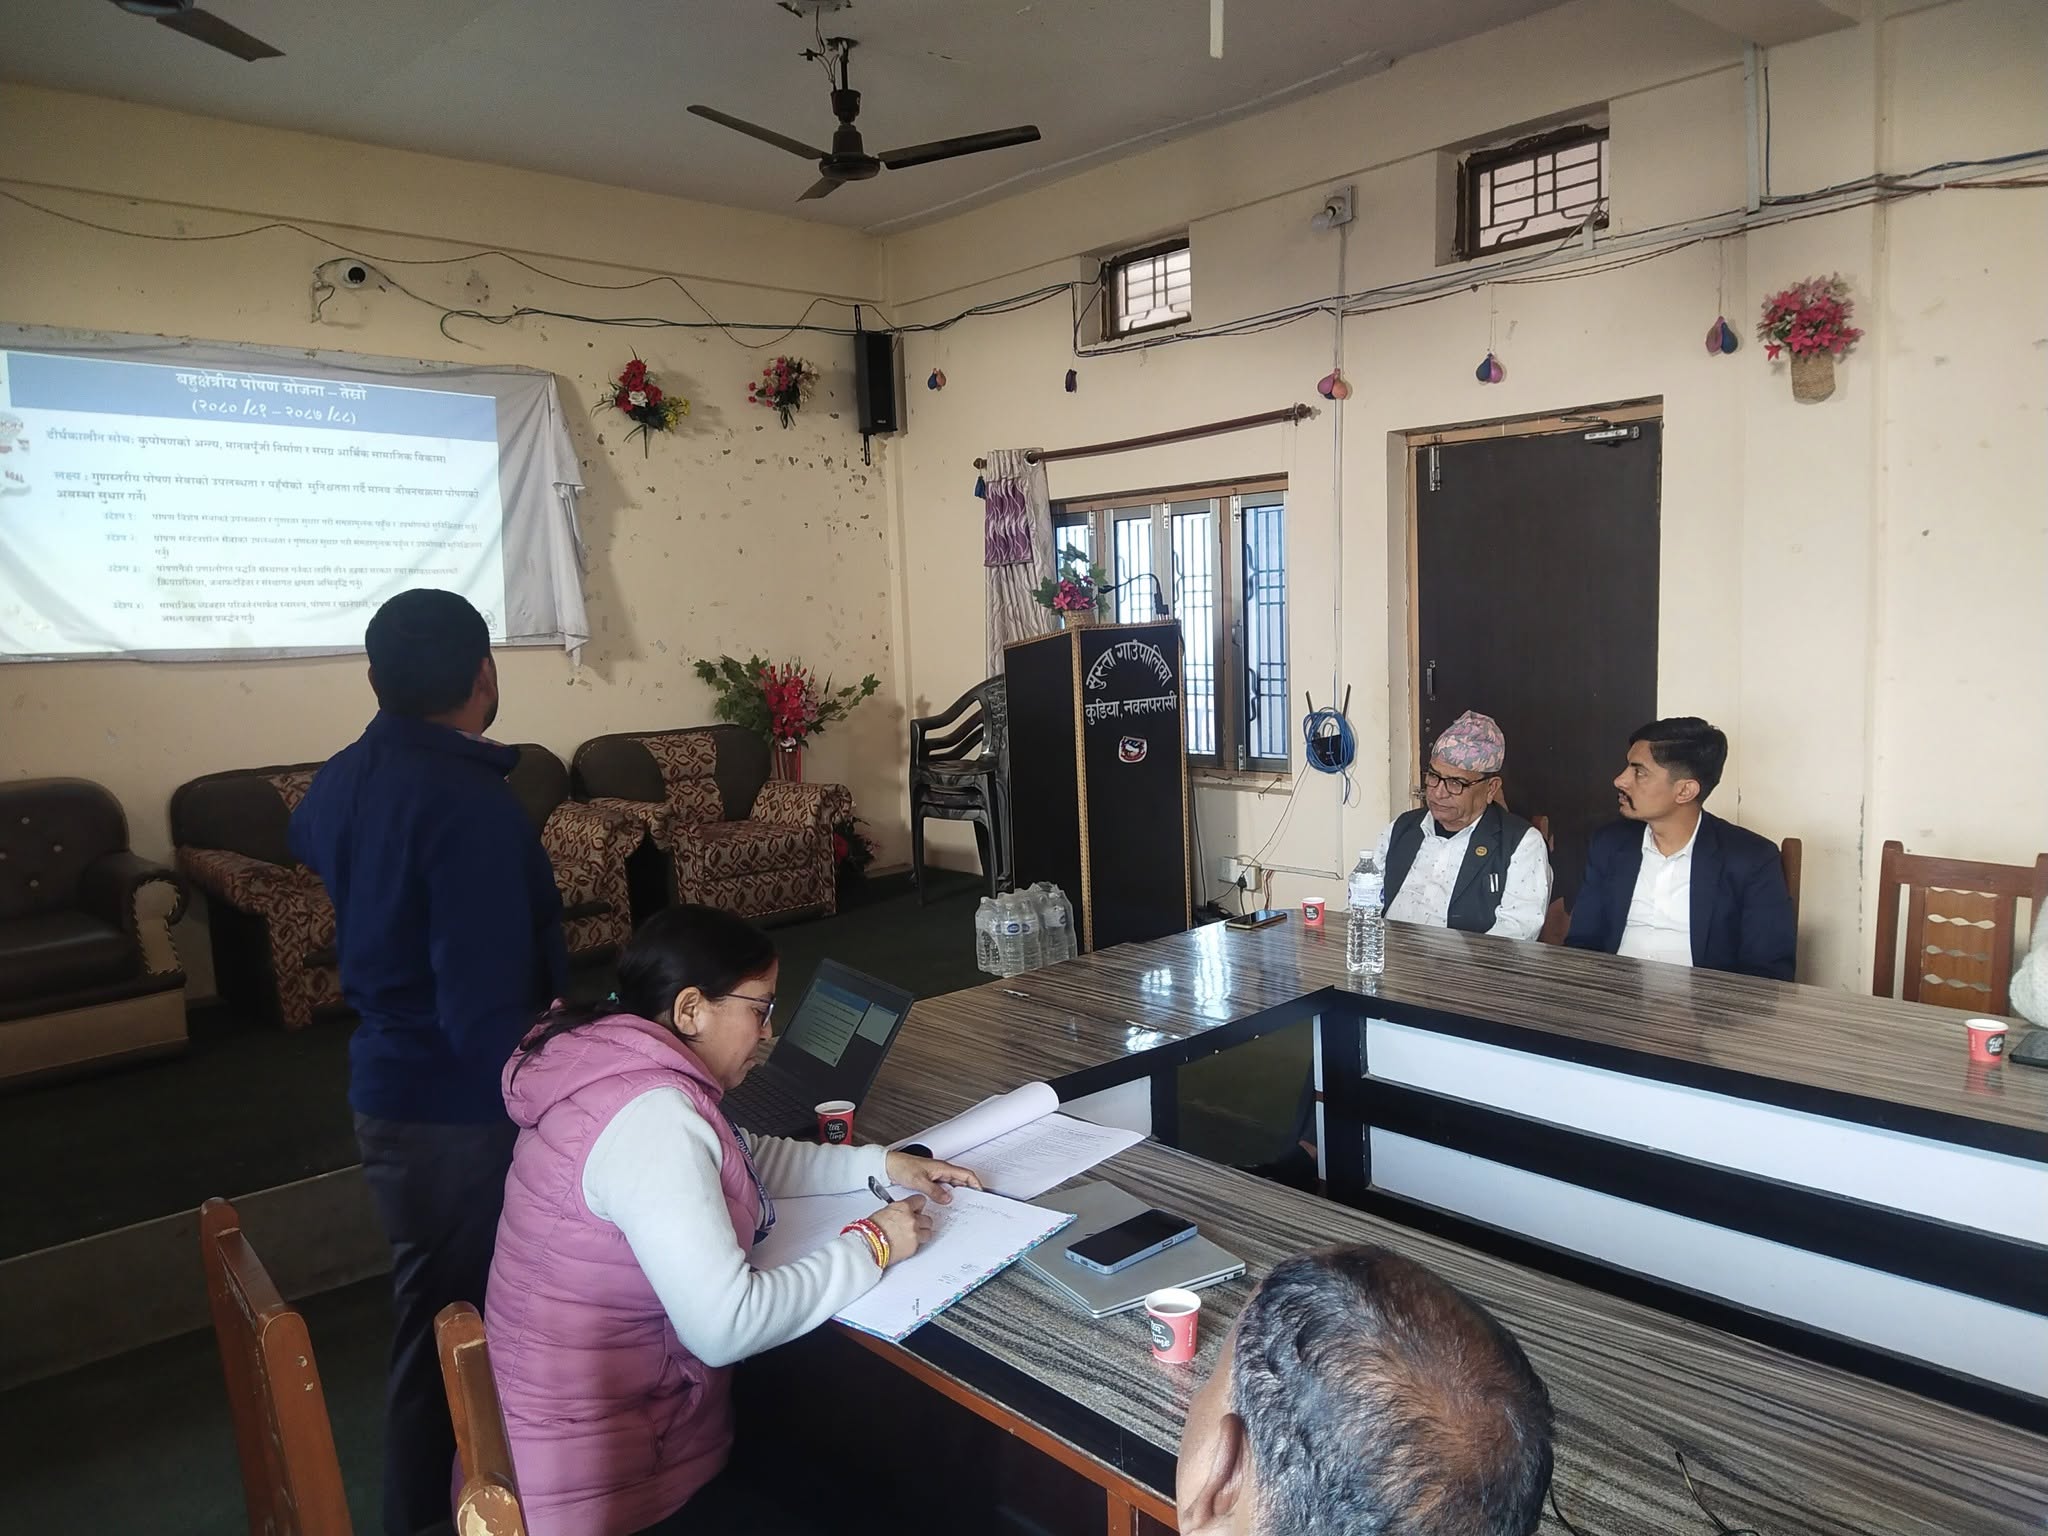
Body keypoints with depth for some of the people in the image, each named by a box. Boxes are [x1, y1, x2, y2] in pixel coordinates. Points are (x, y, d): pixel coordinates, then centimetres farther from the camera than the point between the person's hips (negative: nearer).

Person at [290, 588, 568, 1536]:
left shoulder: (341, 780, 2)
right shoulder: (469, 803, -25)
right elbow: (486, 1006, -27)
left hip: (386, 1093, 9)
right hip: (467, 1112, -9)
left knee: (430, 1314, 23)